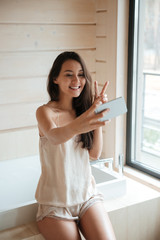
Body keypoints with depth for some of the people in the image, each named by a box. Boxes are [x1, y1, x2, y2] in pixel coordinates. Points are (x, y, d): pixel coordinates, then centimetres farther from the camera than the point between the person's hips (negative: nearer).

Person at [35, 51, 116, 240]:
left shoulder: (83, 109, 5)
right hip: (55, 202, -3)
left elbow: (95, 154, -1)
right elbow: (54, 136, -32)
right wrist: (77, 126, -54)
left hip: (87, 195, 4)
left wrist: (98, 116, -12)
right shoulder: (45, 111, -9)